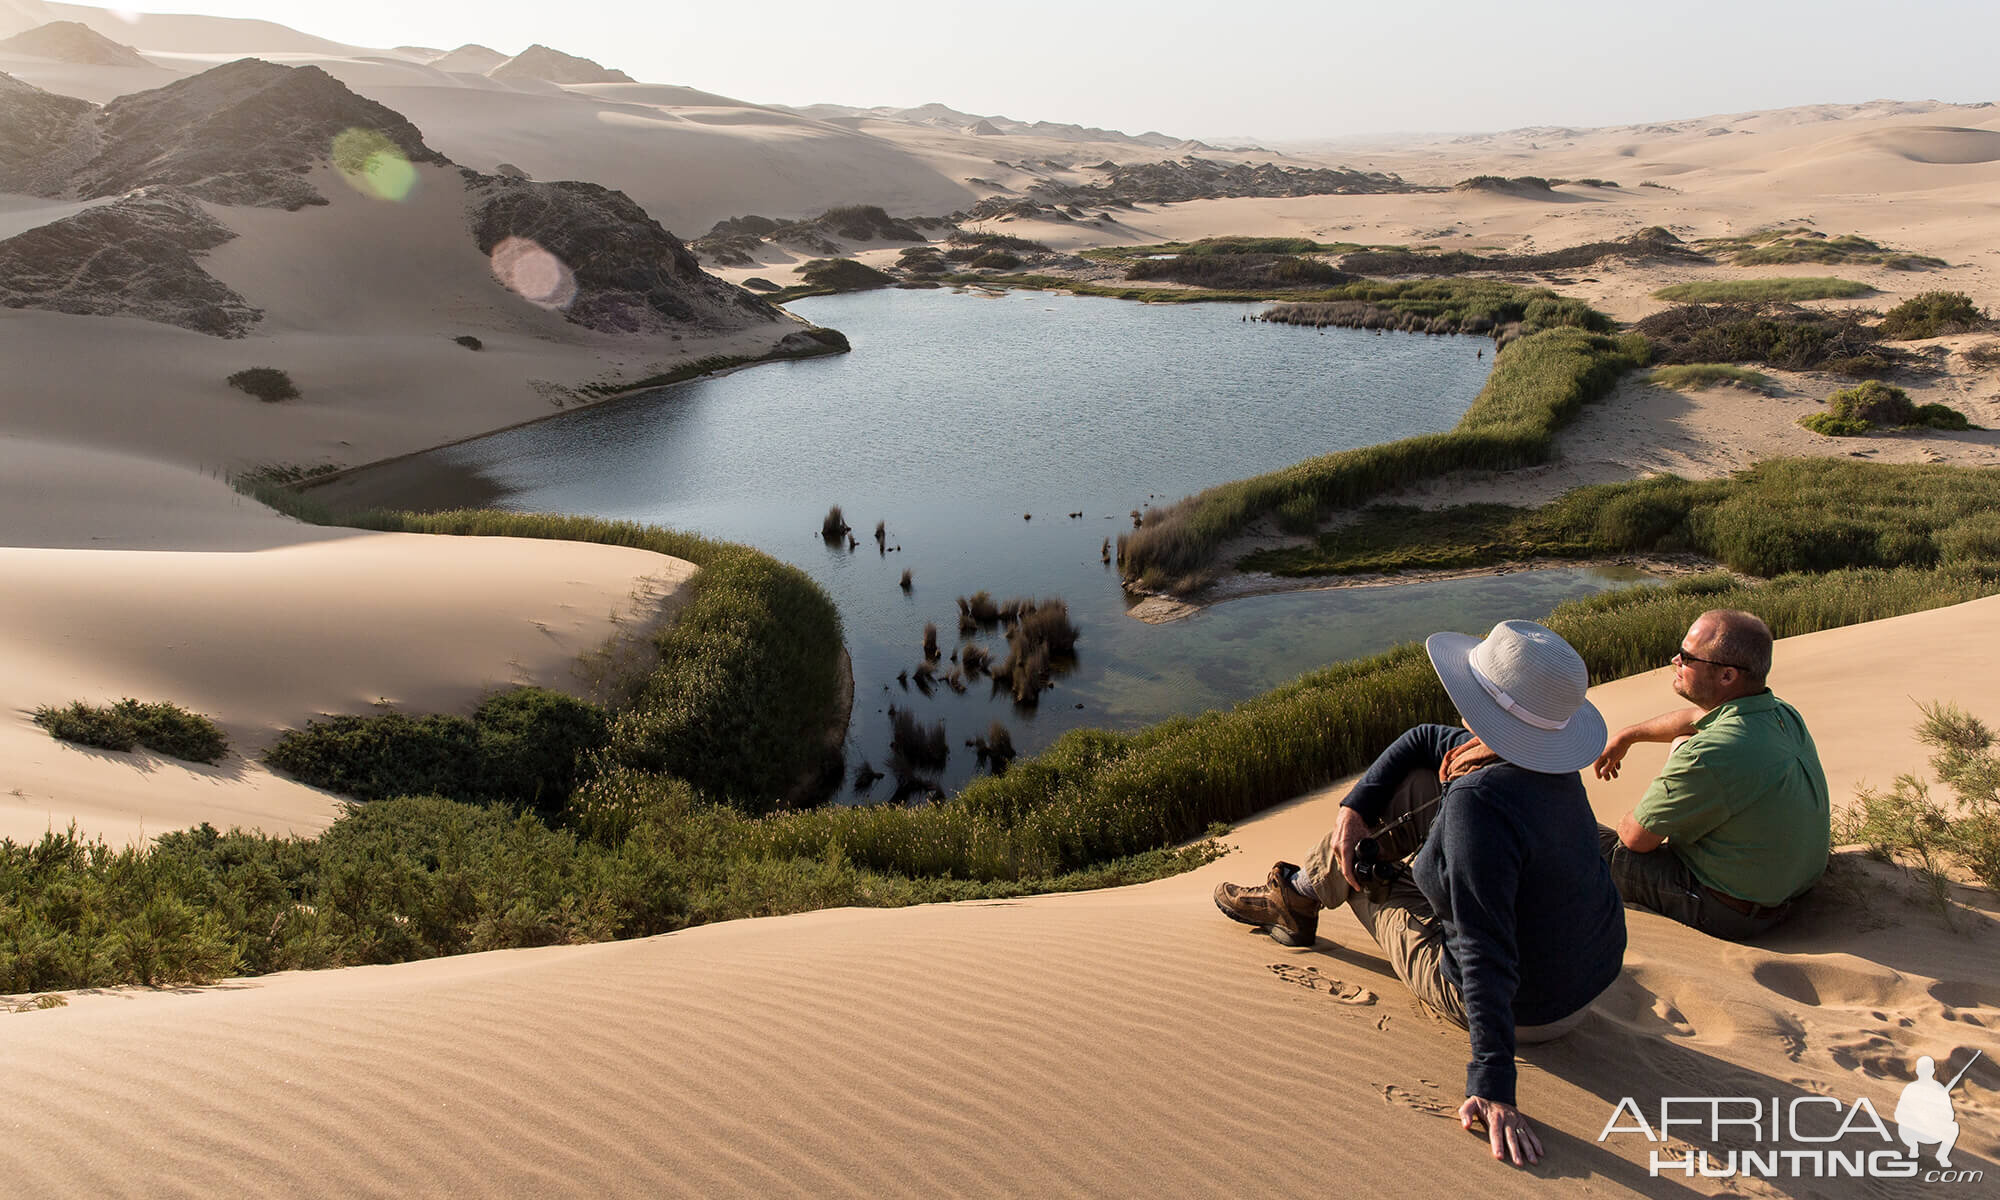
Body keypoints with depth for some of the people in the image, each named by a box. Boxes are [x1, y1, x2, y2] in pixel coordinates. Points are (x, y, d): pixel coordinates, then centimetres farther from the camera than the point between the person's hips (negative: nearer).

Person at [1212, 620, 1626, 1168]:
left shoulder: (1479, 800, -36)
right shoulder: (1546, 758, -7)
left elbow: (1487, 955, -38)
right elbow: (1423, 741, 8)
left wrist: (1491, 1089, -35)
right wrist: (1355, 806, -1)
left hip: (1524, 1011, -8)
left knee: (1361, 878, 11)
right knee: (1413, 782, 9)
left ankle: (1297, 900, 48)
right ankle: (1300, 893, 33)